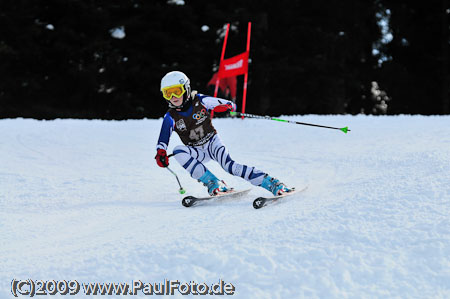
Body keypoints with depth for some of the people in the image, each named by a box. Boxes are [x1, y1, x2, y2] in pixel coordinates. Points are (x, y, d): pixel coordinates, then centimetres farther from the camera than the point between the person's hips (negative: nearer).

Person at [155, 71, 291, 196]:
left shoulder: (200, 101, -10)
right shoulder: (170, 118, -7)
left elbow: (231, 105, -6)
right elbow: (163, 140, -11)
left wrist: (227, 107, -31)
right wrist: (160, 152, -33)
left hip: (213, 142, -2)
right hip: (197, 152, 2)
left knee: (229, 166, -28)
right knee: (178, 152, -29)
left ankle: (272, 183, -30)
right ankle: (214, 184, -31)